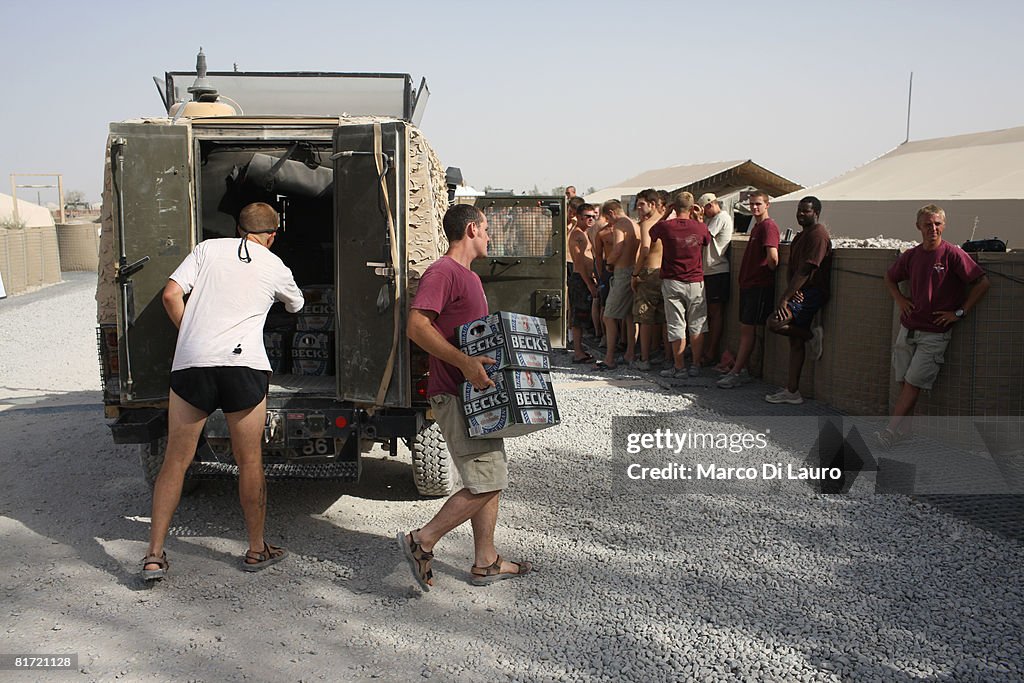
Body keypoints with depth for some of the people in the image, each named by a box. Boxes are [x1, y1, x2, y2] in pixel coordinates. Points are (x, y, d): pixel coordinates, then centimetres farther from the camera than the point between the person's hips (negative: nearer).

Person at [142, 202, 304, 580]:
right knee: (249, 463, 10)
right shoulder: (276, 268, 14)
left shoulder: (208, 248, 13)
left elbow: (171, 294, 2)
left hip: (191, 362, 1)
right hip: (243, 364, -1)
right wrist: (282, 301, 58)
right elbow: (296, 305, 35)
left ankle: (154, 556, 11)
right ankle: (257, 549, 23)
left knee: (175, 461, 10)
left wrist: (189, 335, 15)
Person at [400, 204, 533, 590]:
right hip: (455, 395, -10)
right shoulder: (443, 272, -13)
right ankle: (422, 541, 1)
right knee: (487, 482, -10)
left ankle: (485, 562, 22)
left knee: (491, 478, 13)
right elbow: (417, 326, -25)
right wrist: (464, 362, -30)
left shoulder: (469, 277, 19)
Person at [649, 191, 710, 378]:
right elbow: (707, 240, 19)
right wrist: (699, 218, 22)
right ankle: (696, 366, 16)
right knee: (697, 326, 11)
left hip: (672, 282, -1)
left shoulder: (665, 226, -9)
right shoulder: (700, 227, -4)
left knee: (677, 326, 2)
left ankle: (679, 367, 5)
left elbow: (650, 235, 14)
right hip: (696, 282, 2)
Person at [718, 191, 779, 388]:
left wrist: (770, 270, -9)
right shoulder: (756, 227, 18)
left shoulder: (768, 226, -13)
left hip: (760, 285, -9)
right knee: (744, 328, 10)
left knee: (748, 329, -7)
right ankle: (741, 370, 15)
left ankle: (736, 373, -4)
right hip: (748, 283, 10)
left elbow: (773, 256, -24)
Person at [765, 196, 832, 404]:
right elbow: (791, 267, 13)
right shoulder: (801, 236, 19)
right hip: (800, 292, 10)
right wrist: (792, 290, -7)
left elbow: (805, 270, -20)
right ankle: (792, 391, 12)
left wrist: (785, 297, -22)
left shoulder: (818, 235, -12)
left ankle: (812, 336, -2)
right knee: (795, 341, 8)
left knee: (775, 323, -25)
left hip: (812, 292, -10)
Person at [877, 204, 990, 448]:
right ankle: (903, 429, 15)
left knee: (913, 383, -9)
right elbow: (889, 277, 25)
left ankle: (890, 434, -10)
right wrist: (899, 299, 9)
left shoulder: (953, 254, -8)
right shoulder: (910, 255, 6)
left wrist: (959, 312, -8)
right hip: (908, 329, 5)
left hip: (935, 333, -5)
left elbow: (983, 283, -8)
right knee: (903, 382, 6)